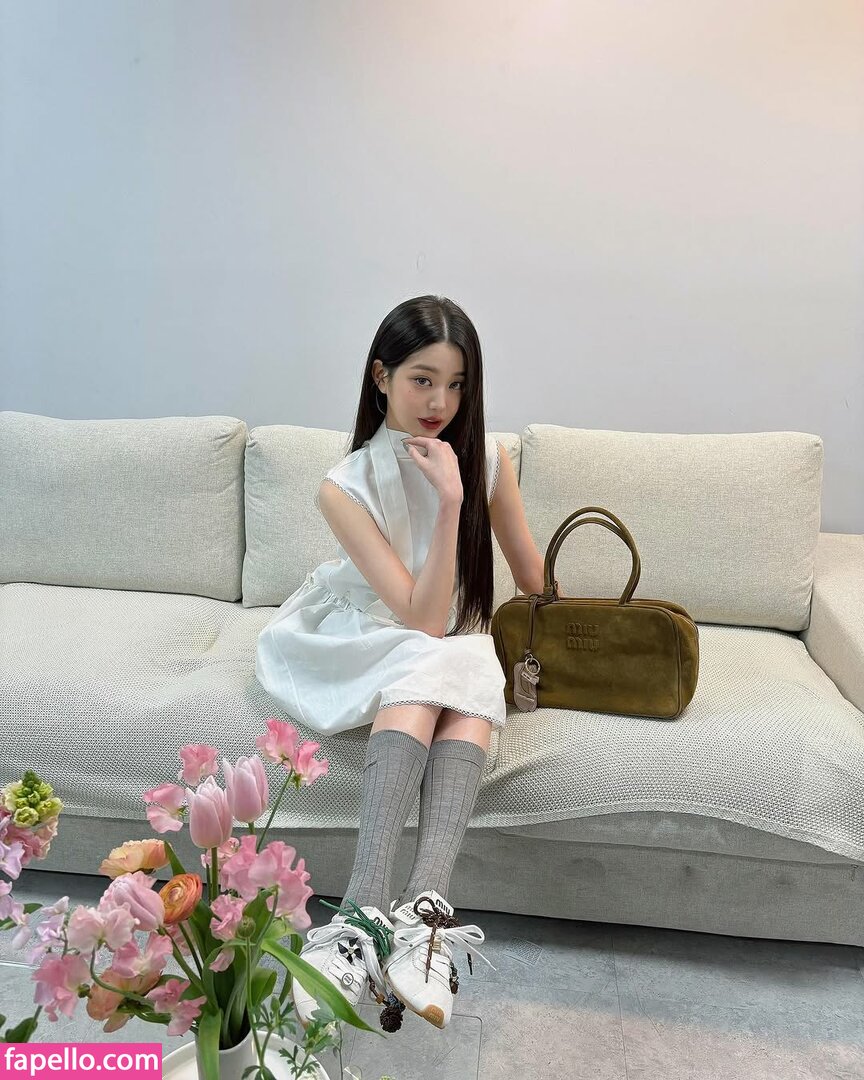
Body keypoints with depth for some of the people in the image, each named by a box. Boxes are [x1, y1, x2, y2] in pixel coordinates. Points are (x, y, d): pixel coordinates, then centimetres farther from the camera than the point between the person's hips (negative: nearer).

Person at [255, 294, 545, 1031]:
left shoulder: (487, 458, -6)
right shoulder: (347, 488, -16)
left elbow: (534, 581, 7)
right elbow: (421, 617, -24)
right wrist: (449, 502, -29)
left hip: (457, 644, 3)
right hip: (367, 643, -2)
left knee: (471, 680, -32)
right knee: (428, 666, -35)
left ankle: (366, 920, -43)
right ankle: (422, 918, -41)